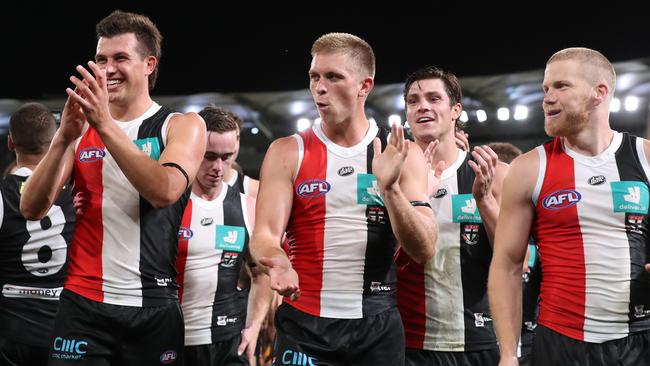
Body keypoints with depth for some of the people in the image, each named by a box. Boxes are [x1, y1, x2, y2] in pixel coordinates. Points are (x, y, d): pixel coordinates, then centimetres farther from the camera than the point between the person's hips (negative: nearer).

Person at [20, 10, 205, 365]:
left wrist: (106, 126, -23)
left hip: (154, 308, -2)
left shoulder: (182, 126, 2)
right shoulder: (82, 127, 10)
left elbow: (165, 190, -18)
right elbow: (31, 209, 0)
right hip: (82, 304, 2)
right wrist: (63, 138, -14)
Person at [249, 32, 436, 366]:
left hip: (378, 325, 1)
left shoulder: (400, 155, 3)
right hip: (303, 324, -1)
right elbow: (265, 234, -7)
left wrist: (389, 188, -18)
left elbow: (424, 249, -4)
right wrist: (278, 262, -28)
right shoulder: (288, 152, 2)